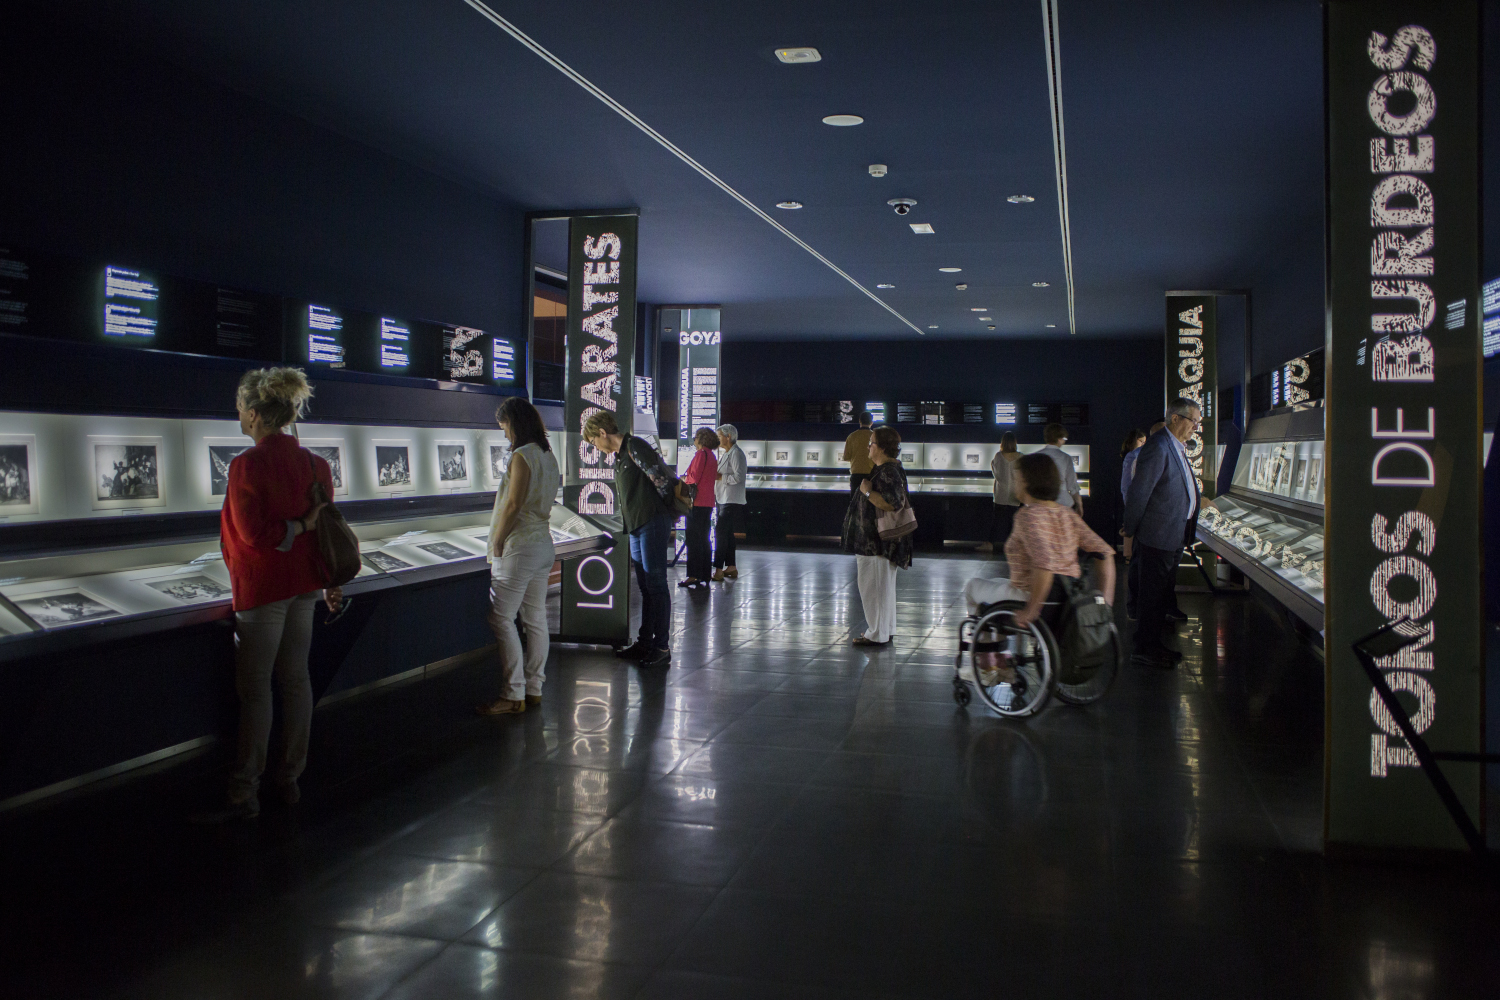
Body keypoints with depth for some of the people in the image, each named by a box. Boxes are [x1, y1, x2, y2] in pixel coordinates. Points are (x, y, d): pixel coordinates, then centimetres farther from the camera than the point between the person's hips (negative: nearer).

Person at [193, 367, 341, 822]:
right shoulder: (313, 462, 4)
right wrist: (330, 582, 17)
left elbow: (253, 533, -21)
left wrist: (298, 526, -9)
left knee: (254, 690, -1)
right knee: (295, 680, 13)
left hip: (262, 588, -7)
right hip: (304, 583, 7)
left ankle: (244, 795, 6)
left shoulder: (248, 464, -16)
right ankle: (290, 778, 23)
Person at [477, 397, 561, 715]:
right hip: (544, 543, 9)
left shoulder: (522, 456, -15)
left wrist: (497, 543, -10)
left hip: (520, 547, -9)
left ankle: (514, 695, -3)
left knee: (501, 619, -4)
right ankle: (534, 688, 18)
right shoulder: (548, 456, 12)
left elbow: (514, 505, -19)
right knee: (536, 619, 11)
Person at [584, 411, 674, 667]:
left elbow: (662, 480, -16)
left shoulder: (635, 447, -11)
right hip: (637, 526, 10)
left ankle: (662, 647, -3)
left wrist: (663, 513, -6)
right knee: (645, 586, 13)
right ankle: (645, 642, 20)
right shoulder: (619, 455, 20)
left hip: (653, 523, -10)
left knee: (656, 584, -7)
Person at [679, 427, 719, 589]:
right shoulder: (712, 456, 16)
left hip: (698, 502, -9)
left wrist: (683, 479, 3)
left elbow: (694, 479, -17)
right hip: (708, 502, 9)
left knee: (694, 540, -7)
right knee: (703, 540, 12)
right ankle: (704, 576, 15)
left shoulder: (701, 454, -12)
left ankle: (694, 575, -8)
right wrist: (688, 477, 16)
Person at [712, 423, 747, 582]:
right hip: (724, 500, 10)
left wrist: (720, 476, -16)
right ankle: (731, 567, 18)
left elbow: (738, 477, -20)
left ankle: (718, 570, -14)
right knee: (727, 534, 12)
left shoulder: (736, 453, -12)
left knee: (721, 534, -13)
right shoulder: (726, 454, 19)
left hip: (732, 501, -10)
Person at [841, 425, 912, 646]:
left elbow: (892, 503, -30)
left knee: (873, 586, -4)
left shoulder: (888, 472, -20)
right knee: (884, 586, 17)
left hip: (877, 541, -11)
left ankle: (877, 635, 2)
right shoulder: (887, 469, 14)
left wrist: (867, 492, -23)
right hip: (880, 540, 11)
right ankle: (886, 630, 25)